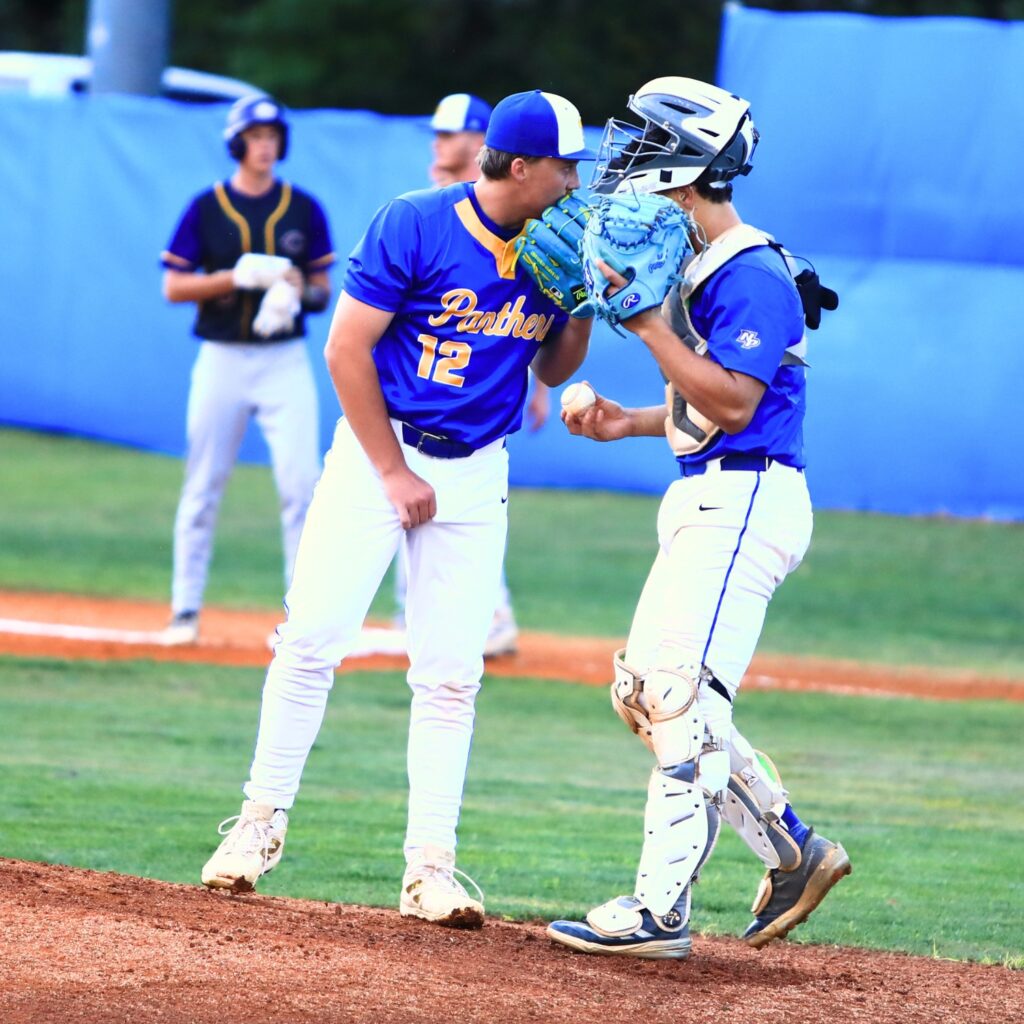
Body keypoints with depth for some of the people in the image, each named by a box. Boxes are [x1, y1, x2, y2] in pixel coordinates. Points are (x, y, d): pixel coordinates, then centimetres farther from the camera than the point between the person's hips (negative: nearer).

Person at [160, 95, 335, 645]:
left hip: (286, 361, 0)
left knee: (301, 486, -9)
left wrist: (296, 293, -14)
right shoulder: (206, 208, 1)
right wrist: (240, 275, -15)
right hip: (222, 360, 0)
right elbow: (174, 286, -2)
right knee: (203, 487, 4)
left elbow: (322, 290, 9)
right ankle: (185, 609, 13)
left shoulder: (304, 209, 5)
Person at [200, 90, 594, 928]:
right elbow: (348, 349, -11)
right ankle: (263, 820, 8)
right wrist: (395, 474, -12)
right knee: (313, 636, -8)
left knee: (452, 673, -2)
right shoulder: (413, 226, -13)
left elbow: (552, 369, 12)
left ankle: (430, 869, 0)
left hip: (476, 477, 4)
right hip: (378, 451, -4)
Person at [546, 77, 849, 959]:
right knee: (644, 691, 13)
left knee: (681, 697, -13)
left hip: (744, 504, -11)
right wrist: (632, 422, 15)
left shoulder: (752, 275, -15)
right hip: (706, 504, 11)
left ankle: (661, 910, -13)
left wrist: (650, 325, -22)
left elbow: (733, 403, -23)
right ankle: (794, 852, 20)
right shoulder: (704, 270, 16)